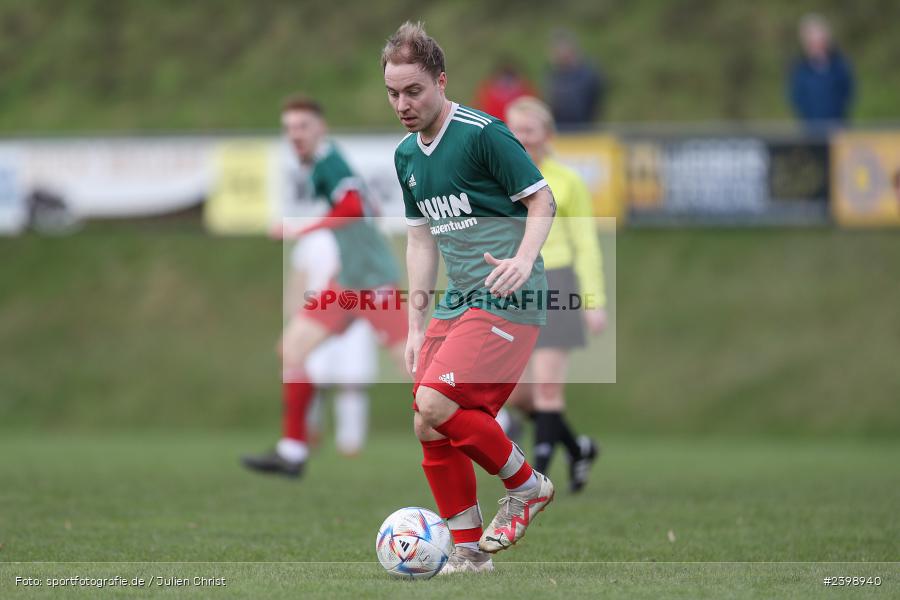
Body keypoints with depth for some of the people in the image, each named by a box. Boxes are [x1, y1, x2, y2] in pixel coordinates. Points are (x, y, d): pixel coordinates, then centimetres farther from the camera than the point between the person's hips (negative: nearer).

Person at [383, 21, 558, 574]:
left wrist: (524, 259, -26)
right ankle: (470, 550, 13)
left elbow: (543, 201, -9)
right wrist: (416, 326, 18)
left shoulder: (483, 133, -12)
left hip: (507, 301, -8)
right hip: (457, 302, 8)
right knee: (434, 431, 1)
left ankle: (526, 486, 0)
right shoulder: (406, 156, 13)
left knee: (435, 409, -21)